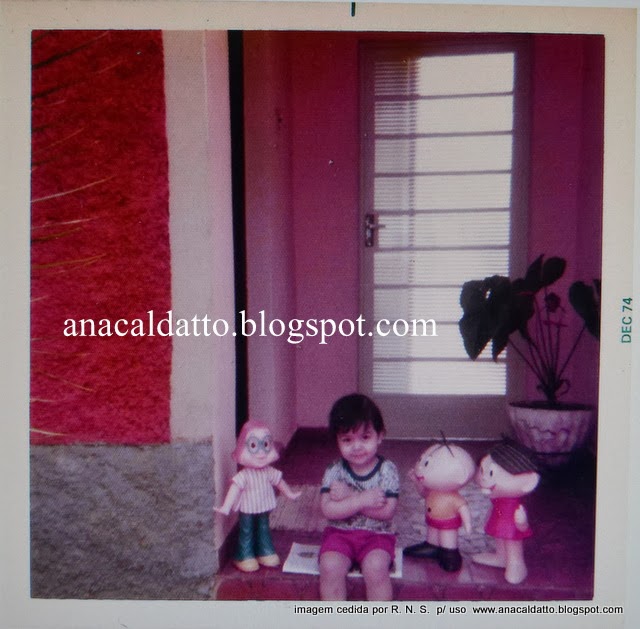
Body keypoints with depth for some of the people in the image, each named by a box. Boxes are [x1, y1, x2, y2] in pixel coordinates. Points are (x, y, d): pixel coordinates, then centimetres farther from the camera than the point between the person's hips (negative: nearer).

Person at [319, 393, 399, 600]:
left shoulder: (387, 470, -6)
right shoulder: (334, 472, -3)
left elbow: (387, 512, -16)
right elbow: (328, 510, -15)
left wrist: (349, 497, -21)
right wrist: (362, 500, -26)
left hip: (376, 535, -1)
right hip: (340, 533, 1)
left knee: (375, 567, -28)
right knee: (330, 567, -24)